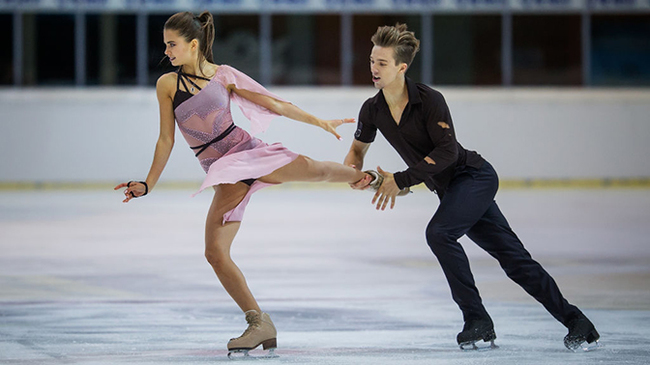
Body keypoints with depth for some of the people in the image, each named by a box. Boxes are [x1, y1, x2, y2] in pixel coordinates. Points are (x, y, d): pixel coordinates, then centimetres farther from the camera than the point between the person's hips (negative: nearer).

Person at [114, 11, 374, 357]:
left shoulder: (223, 76, 2)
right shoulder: (167, 84, 2)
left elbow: (274, 103, 10)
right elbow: (166, 139, 8)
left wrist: (320, 122, 13)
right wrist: (147, 184, 6)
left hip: (250, 150, -1)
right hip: (224, 173, 1)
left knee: (309, 167, -30)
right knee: (215, 253, -16)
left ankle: (363, 177, 3)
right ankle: (260, 324, -8)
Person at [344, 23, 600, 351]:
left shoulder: (428, 100, -21)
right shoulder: (372, 111, -1)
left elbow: (447, 151, -24)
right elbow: (358, 149, 14)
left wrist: (401, 180, -26)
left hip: (475, 176, -7)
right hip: (451, 189, 7)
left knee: (439, 232, -28)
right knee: (511, 254, 4)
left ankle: (478, 321, -19)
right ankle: (576, 322, 8)